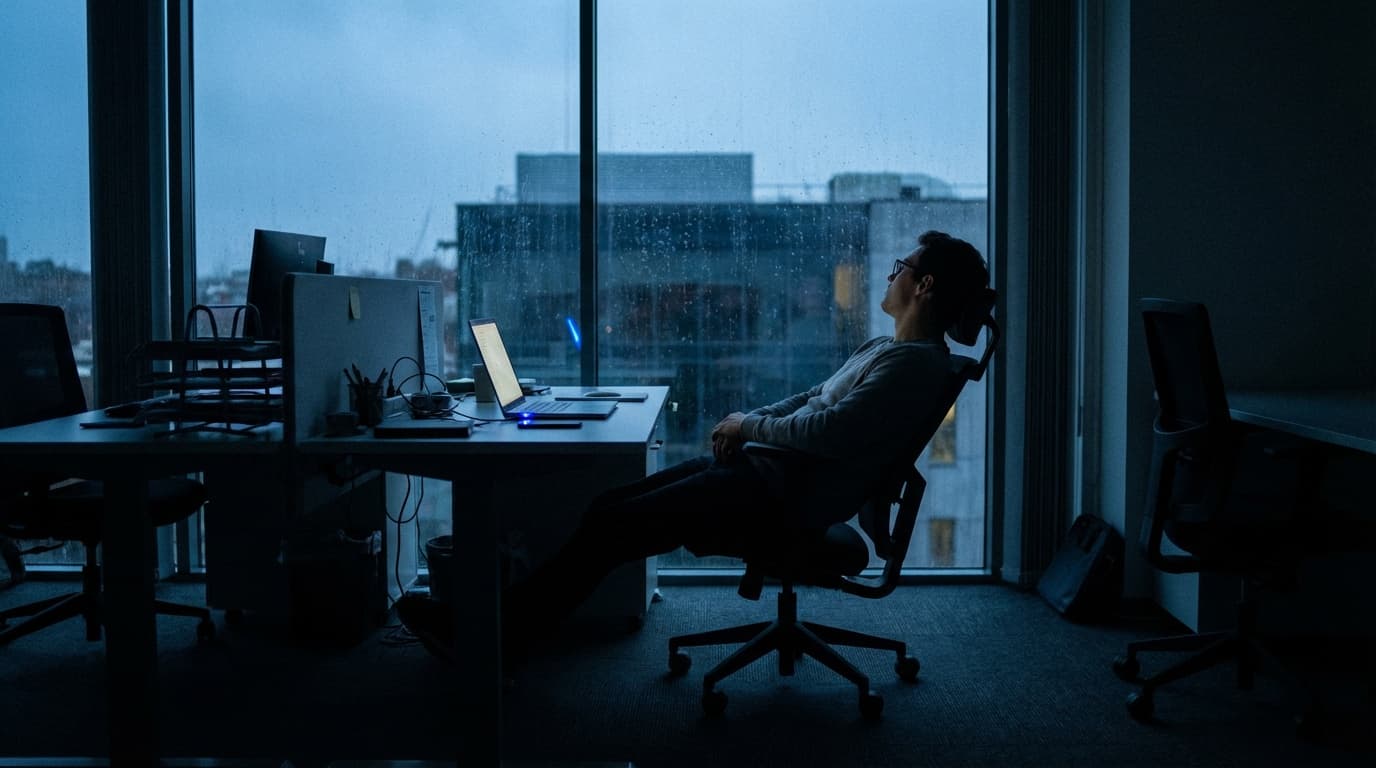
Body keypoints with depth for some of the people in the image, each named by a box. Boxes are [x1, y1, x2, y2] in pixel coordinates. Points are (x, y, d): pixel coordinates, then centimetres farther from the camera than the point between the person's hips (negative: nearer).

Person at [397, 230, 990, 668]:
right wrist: (748, 422, 6)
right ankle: (509, 624, 2)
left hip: (788, 494, -10)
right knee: (608, 507, 1)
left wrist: (750, 426, -9)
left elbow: (827, 430, -24)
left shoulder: (916, 362, -13)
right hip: (771, 471, 10)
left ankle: (498, 636, -4)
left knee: (612, 526, -13)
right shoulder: (884, 350, 20)